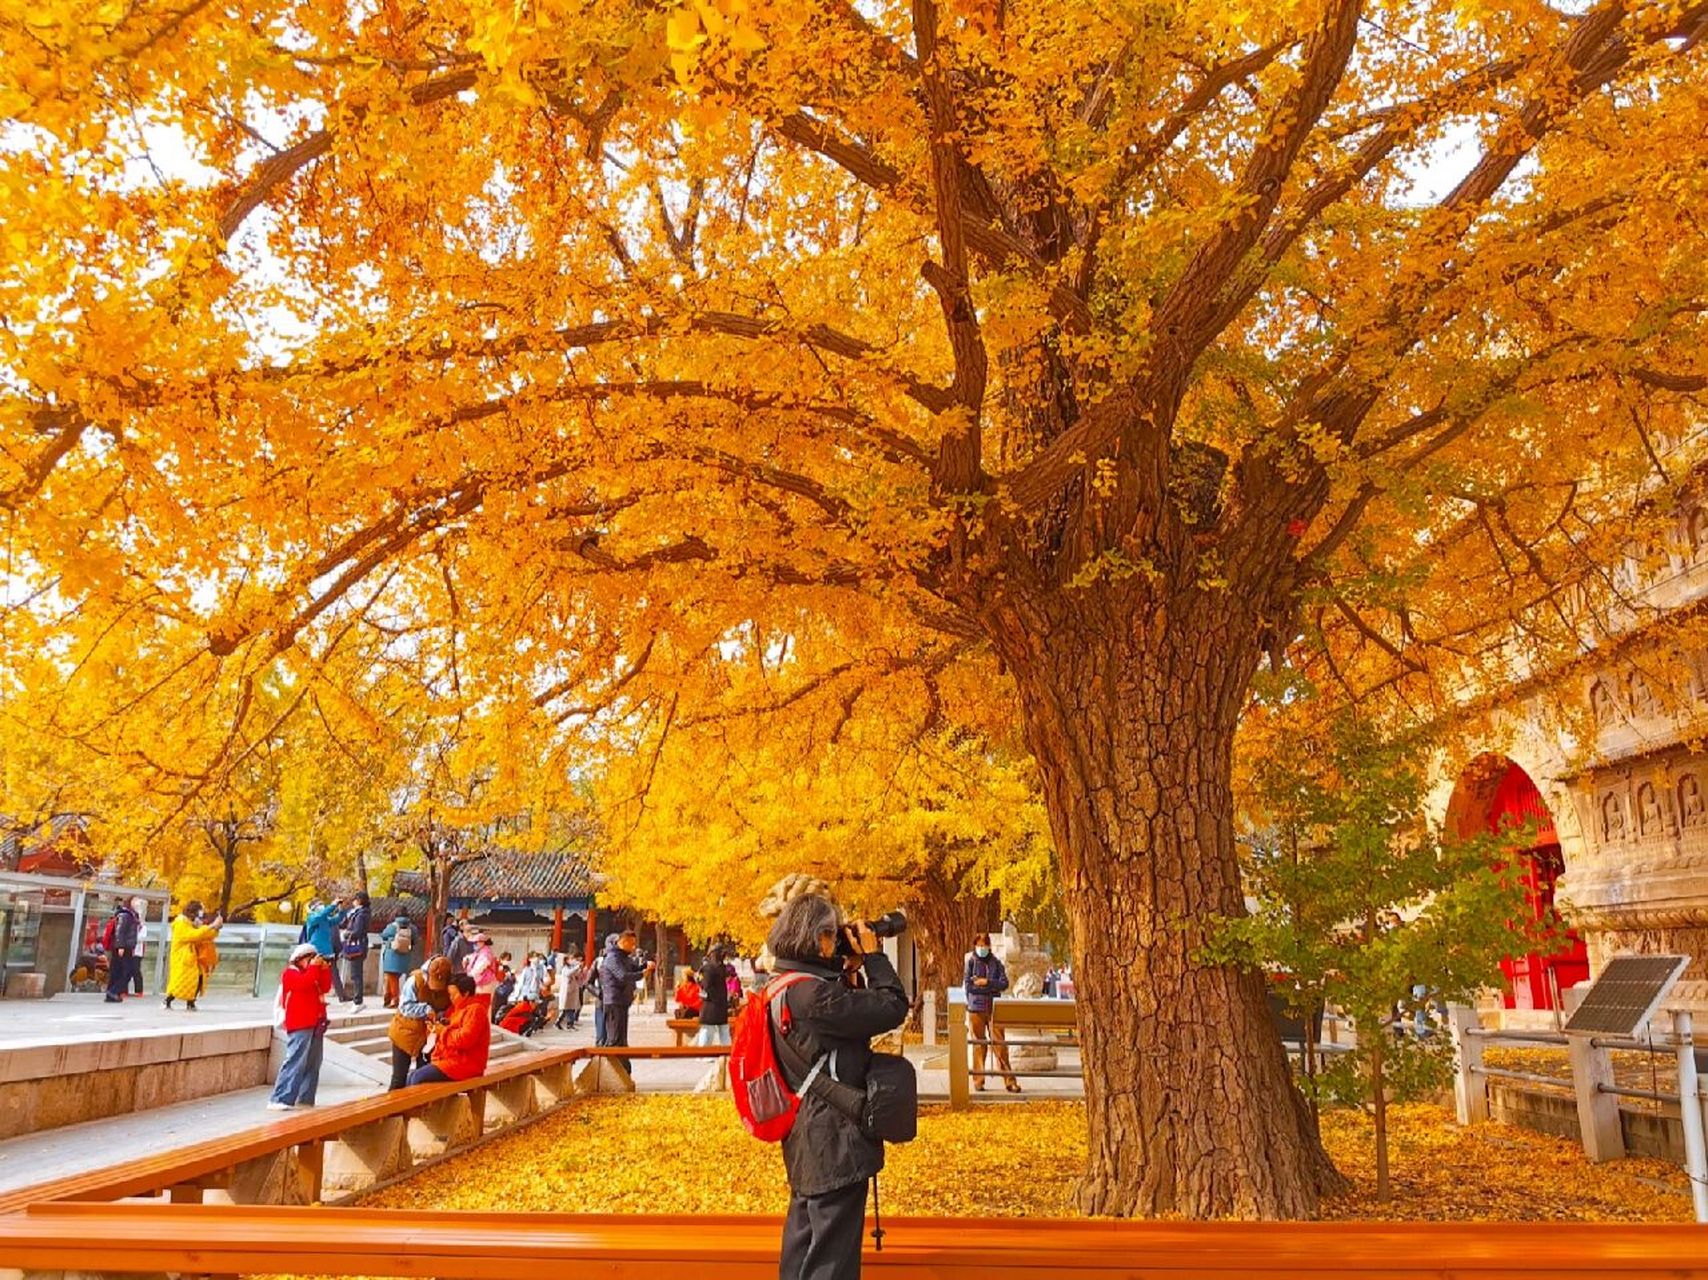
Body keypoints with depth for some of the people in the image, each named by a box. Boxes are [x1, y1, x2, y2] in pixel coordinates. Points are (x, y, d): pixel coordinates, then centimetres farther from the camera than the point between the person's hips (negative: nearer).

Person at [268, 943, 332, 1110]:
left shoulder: (312, 974, 21)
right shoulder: (290, 973, -2)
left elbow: (326, 988, 10)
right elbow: (305, 984, -21)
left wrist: (325, 970, 2)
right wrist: (314, 967, -14)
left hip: (315, 1025, 9)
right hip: (299, 1026, -9)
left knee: (313, 1064, 9)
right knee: (296, 1062, -16)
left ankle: (305, 1098, 15)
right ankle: (279, 1100, -16)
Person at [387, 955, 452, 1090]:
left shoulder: (449, 987, -13)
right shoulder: (415, 980, -20)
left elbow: (450, 1010, -7)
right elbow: (405, 1006, -20)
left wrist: (440, 1019, -26)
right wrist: (426, 1010, -32)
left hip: (428, 1036, 2)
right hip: (406, 1032, -2)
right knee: (399, 1078, 7)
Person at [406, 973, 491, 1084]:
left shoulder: (475, 1009, -14)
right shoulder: (459, 1008, 18)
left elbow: (465, 1039, -24)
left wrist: (443, 1031, -13)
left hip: (464, 1064, -10)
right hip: (451, 1059, 11)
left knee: (418, 1079, -17)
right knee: (412, 1076, 3)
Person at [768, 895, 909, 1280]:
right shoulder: (813, 994, -25)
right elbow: (893, 1007, -21)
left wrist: (849, 972, 6)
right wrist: (873, 956, -10)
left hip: (806, 1141, 10)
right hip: (835, 1144, -10)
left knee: (803, 1243, 21)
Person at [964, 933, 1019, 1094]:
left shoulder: (996, 963, 10)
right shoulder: (970, 962, 4)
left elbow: (1004, 983, 1)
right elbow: (967, 985, -5)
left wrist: (986, 982, -11)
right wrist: (992, 988, -4)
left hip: (994, 1008, 2)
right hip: (976, 1008, -2)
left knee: (1000, 1044, -2)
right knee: (978, 1045, 1)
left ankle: (1009, 1080, 0)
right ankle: (978, 1081, 9)